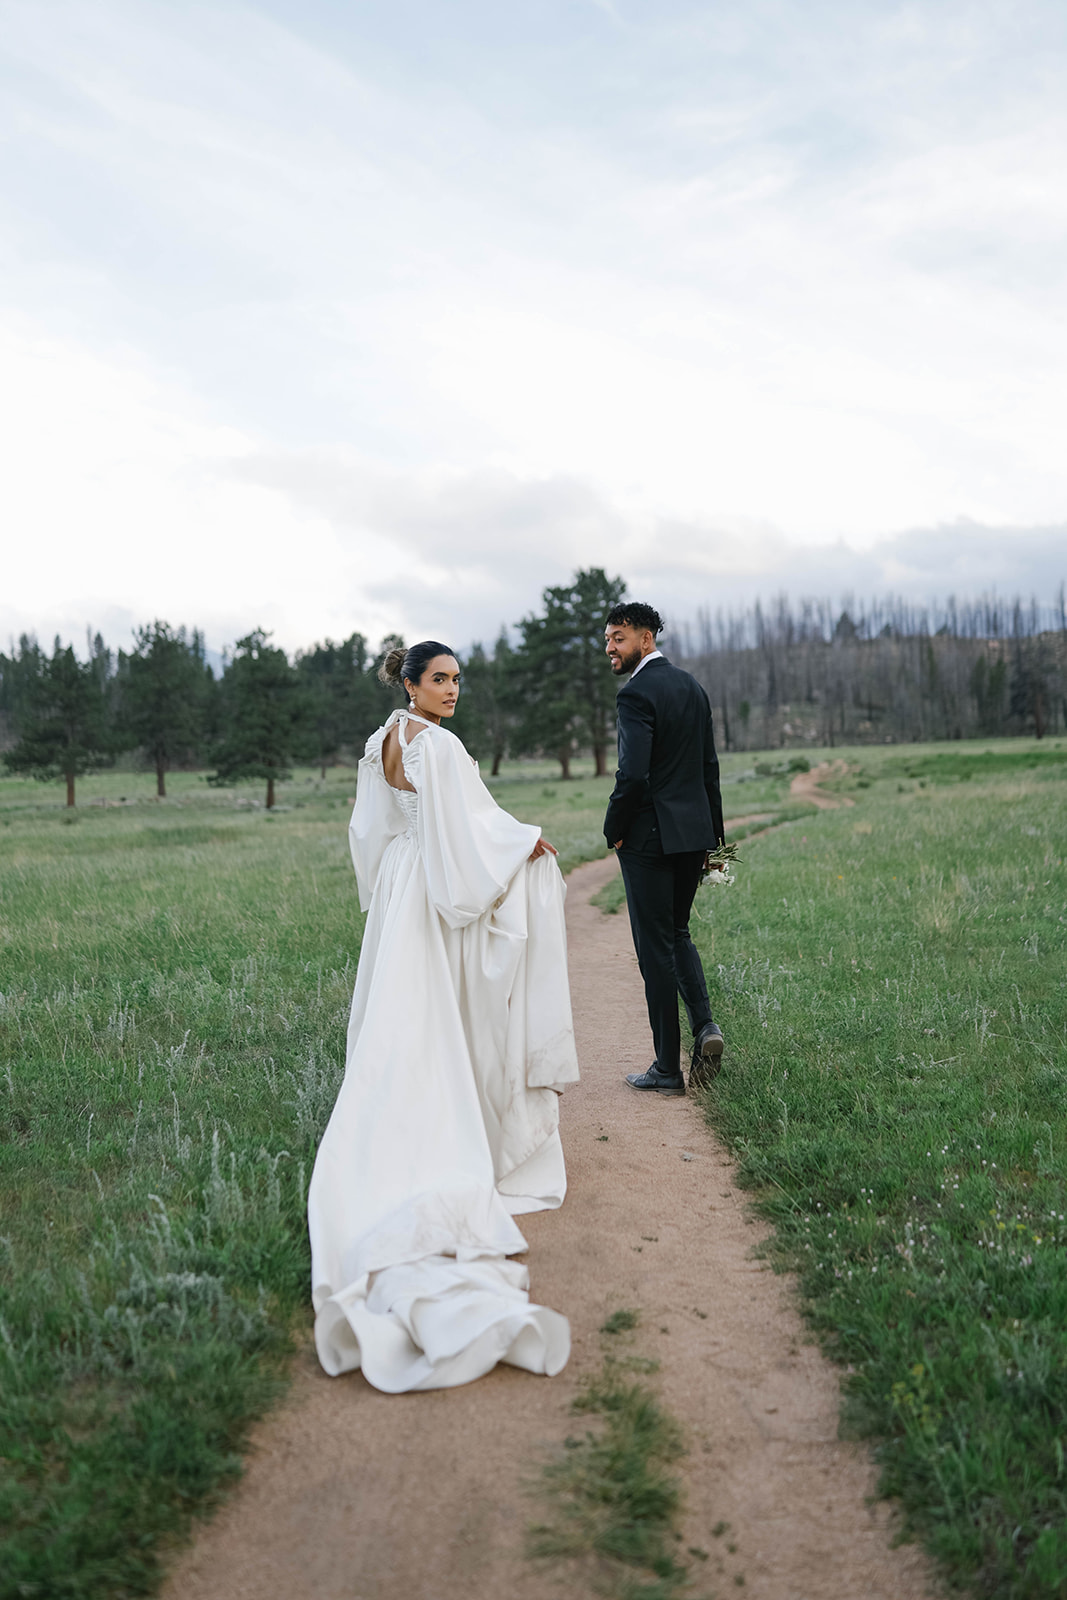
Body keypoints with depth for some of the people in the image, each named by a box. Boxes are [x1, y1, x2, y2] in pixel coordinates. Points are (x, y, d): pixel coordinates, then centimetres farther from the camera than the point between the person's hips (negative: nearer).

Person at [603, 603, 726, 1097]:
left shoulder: (636, 693, -15)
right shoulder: (690, 685, 11)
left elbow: (633, 774, -23)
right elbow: (709, 765, 14)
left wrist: (614, 829, -8)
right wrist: (713, 831, 19)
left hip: (650, 837, -8)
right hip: (694, 832, 8)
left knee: (655, 947, 1)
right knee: (677, 932, 22)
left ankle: (667, 1068, 8)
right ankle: (704, 1024, 3)